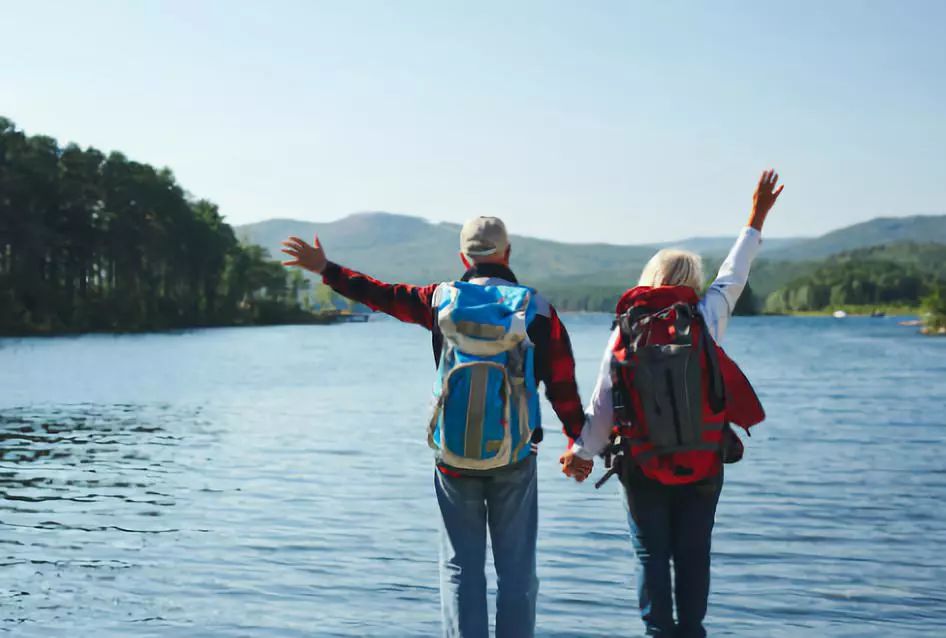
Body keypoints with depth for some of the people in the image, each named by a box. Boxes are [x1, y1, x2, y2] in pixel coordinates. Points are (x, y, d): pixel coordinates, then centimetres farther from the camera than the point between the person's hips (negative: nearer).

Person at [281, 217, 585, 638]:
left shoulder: (443, 300, -2)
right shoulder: (536, 309, -4)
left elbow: (383, 295, 9)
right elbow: (563, 388, -4)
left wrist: (325, 269, 22)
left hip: (453, 460, 1)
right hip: (515, 460, -1)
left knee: (460, 567, 9)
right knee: (516, 569, 8)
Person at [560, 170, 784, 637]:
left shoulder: (624, 334, -6)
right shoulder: (704, 321, -7)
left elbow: (602, 407, -5)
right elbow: (732, 276, 8)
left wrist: (582, 451, 11)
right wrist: (756, 218, 20)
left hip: (644, 470, 0)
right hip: (704, 467, 1)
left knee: (652, 556, 8)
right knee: (693, 556, 10)